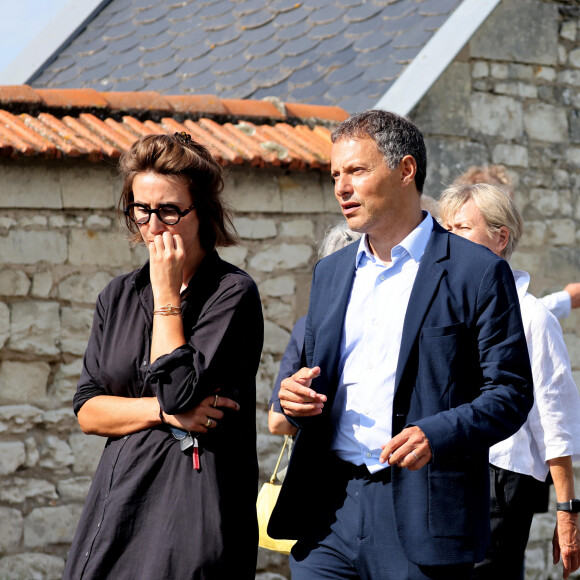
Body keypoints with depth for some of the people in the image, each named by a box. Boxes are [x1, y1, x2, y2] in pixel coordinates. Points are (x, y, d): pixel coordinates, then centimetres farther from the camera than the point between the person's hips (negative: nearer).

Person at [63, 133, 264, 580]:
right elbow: (87, 410, 7)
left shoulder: (233, 293, -5)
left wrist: (167, 293, -8)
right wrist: (164, 412, -9)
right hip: (119, 497, 5)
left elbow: (179, 391, -16)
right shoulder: (119, 296, 13)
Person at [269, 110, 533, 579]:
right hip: (327, 511, 5)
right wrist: (296, 395, 1)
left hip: (422, 513, -5)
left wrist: (438, 435, -21)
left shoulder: (478, 271, -1)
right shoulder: (329, 272, 17)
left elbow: (510, 392, -5)